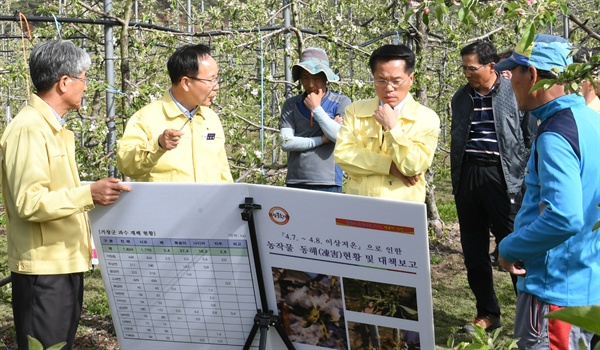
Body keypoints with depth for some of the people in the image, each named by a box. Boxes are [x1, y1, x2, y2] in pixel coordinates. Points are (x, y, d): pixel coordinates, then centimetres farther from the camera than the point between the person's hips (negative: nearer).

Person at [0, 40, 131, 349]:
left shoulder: (55, 128, 16)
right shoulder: (28, 129, -16)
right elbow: (28, 202, -23)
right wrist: (89, 194, -30)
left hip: (66, 262, 10)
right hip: (43, 267, -10)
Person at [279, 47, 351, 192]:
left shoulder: (341, 102, 3)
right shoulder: (291, 104, 7)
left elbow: (340, 136, -11)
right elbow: (286, 143, -2)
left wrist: (316, 108, -3)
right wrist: (322, 139, -5)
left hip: (329, 184, -2)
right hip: (295, 183, 2)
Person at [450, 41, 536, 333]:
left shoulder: (515, 94, -2)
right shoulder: (461, 97, 11)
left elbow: (529, 138, 1)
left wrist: (518, 173, -6)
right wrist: (456, 180, 13)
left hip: (502, 177, -5)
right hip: (467, 176, 5)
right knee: (473, 249, 8)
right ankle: (487, 313, 20)